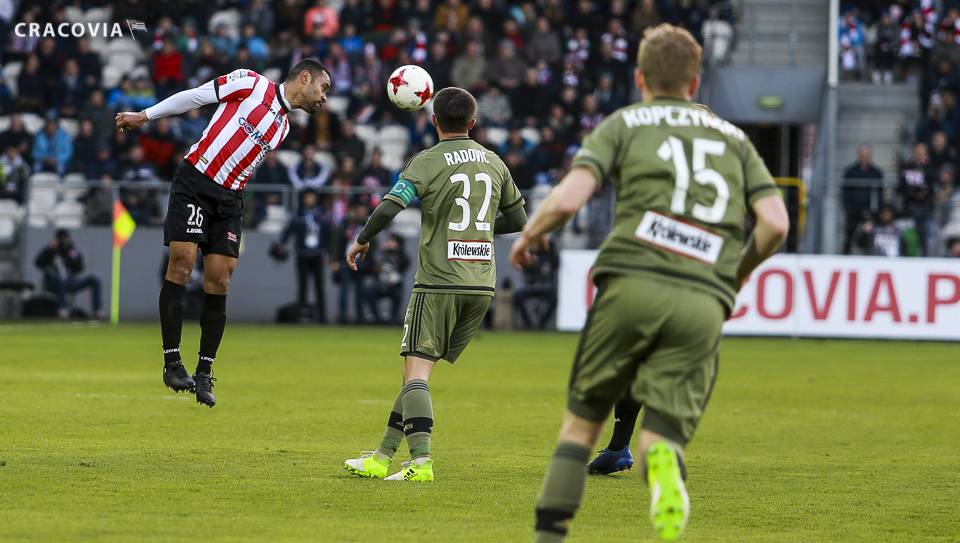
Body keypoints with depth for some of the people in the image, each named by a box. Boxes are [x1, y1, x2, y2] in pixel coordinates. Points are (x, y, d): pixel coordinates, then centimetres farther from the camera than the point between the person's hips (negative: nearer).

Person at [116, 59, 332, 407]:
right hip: (194, 182, -6)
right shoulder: (252, 84, -3)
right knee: (182, 264, -13)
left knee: (219, 283, -1)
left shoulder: (283, 127, 16)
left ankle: (204, 374, 4)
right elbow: (196, 96, 1)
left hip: (230, 197, 6)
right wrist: (144, 116, 2)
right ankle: (172, 363, -6)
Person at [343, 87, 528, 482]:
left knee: (416, 371, -8)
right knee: (417, 372, 13)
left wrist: (362, 241, 1)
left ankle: (421, 461, -25)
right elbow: (518, 219, 20)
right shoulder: (494, 163, 11)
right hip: (481, 284, 6)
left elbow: (388, 208, -16)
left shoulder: (427, 162, -7)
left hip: (439, 283, -6)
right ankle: (382, 457, 16)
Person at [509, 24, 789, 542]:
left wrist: (528, 235, 18)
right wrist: (738, 273, 28)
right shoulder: (733, 137, 23)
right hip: (703, 302, 1)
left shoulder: (624, 123, 14)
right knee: (661, 439, 3)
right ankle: (666, 477, -34)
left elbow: (567, 199, -1)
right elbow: (775, 223, 10)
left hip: (632, 284, -1)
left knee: (581, 422, 14)